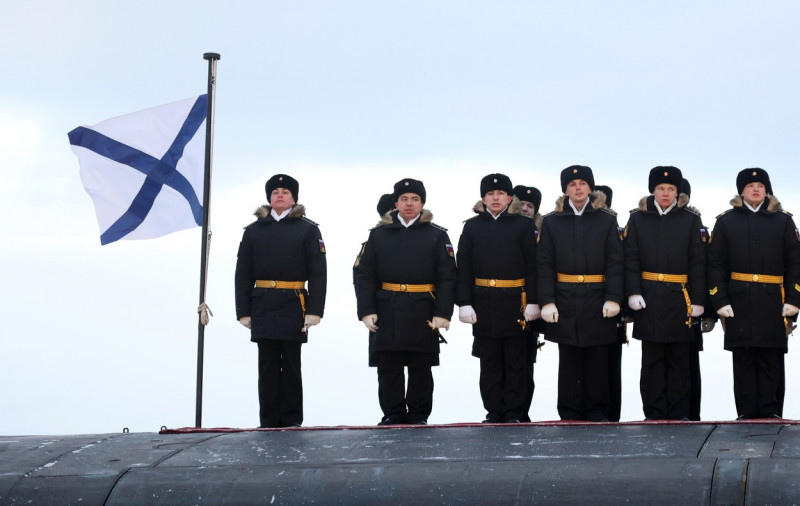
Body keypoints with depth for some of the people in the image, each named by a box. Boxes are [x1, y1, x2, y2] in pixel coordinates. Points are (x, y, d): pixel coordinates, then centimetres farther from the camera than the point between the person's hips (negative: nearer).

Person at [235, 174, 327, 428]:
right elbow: (243, 274, 9)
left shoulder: (308, 230, 4)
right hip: (263, 306, 2)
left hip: (293, 305, -2)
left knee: (291, 364, 2)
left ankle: (292, 420, 8)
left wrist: (315, 310, -10)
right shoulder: (254, 231, 10)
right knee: (267, 364, 3)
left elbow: (318, 272, -1)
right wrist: (243, 311, 1)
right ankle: (269, 420, 7)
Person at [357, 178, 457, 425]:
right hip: (388, 313, 1)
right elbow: (366, 275, 5)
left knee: (420, 368, 5)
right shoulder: (379, 234, 8)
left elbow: (447, 278, -1)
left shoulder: (437, 236, 4)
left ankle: (418, 415, 13)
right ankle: (392, 414, 13)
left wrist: (442, 313, -10)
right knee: (389, 368, 4)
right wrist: (367, 310, -4)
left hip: (422, 314, -1)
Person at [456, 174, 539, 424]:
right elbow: (464, 268, 5)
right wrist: (464, 303, -4)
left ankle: (513, 411, 8)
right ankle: (493, 411, 11)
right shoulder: (472, 227, 8)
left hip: (515, 302, -2)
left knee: (515, 360, 2)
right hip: (484, 304, 2)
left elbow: (532, 265, 0)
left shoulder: (523, 225, 3)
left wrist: (533, 302, -7)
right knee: (489, 361, 6)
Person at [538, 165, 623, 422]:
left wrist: (613, 298, -8)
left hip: (597, 301, 0)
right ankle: (569, 415, 8)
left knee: (597, 360, 3)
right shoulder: (551, 222, 6)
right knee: (569, 360, 3)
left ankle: (597, 415, 11)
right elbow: (545, 265, 2)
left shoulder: (606, 220, 5)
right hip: (565, 301, 0)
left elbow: (615, 262, 1)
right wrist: (547, 301, -7)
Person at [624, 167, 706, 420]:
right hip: (648, 298, 0)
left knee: (679, 359, 4)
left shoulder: (691, 220, 4)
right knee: (651, 359, 3)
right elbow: (631, 259, 3)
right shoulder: (638, 219, 6)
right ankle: (654, 413, 7)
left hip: (679, 298, 0)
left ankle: (678, 414, 10)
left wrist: (697, 301, -4)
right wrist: (633, 292, -8)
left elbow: (698, 263, 2)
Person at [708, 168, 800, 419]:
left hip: (773, 302, 0)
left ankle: (771, 411, 5)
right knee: (743, 359, 1)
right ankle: (746, 412, 5)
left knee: (771, 359, 1)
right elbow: (715, 263, 4)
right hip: (738, 302, 0)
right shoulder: (726, 221, 8)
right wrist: (720, 301, -5)